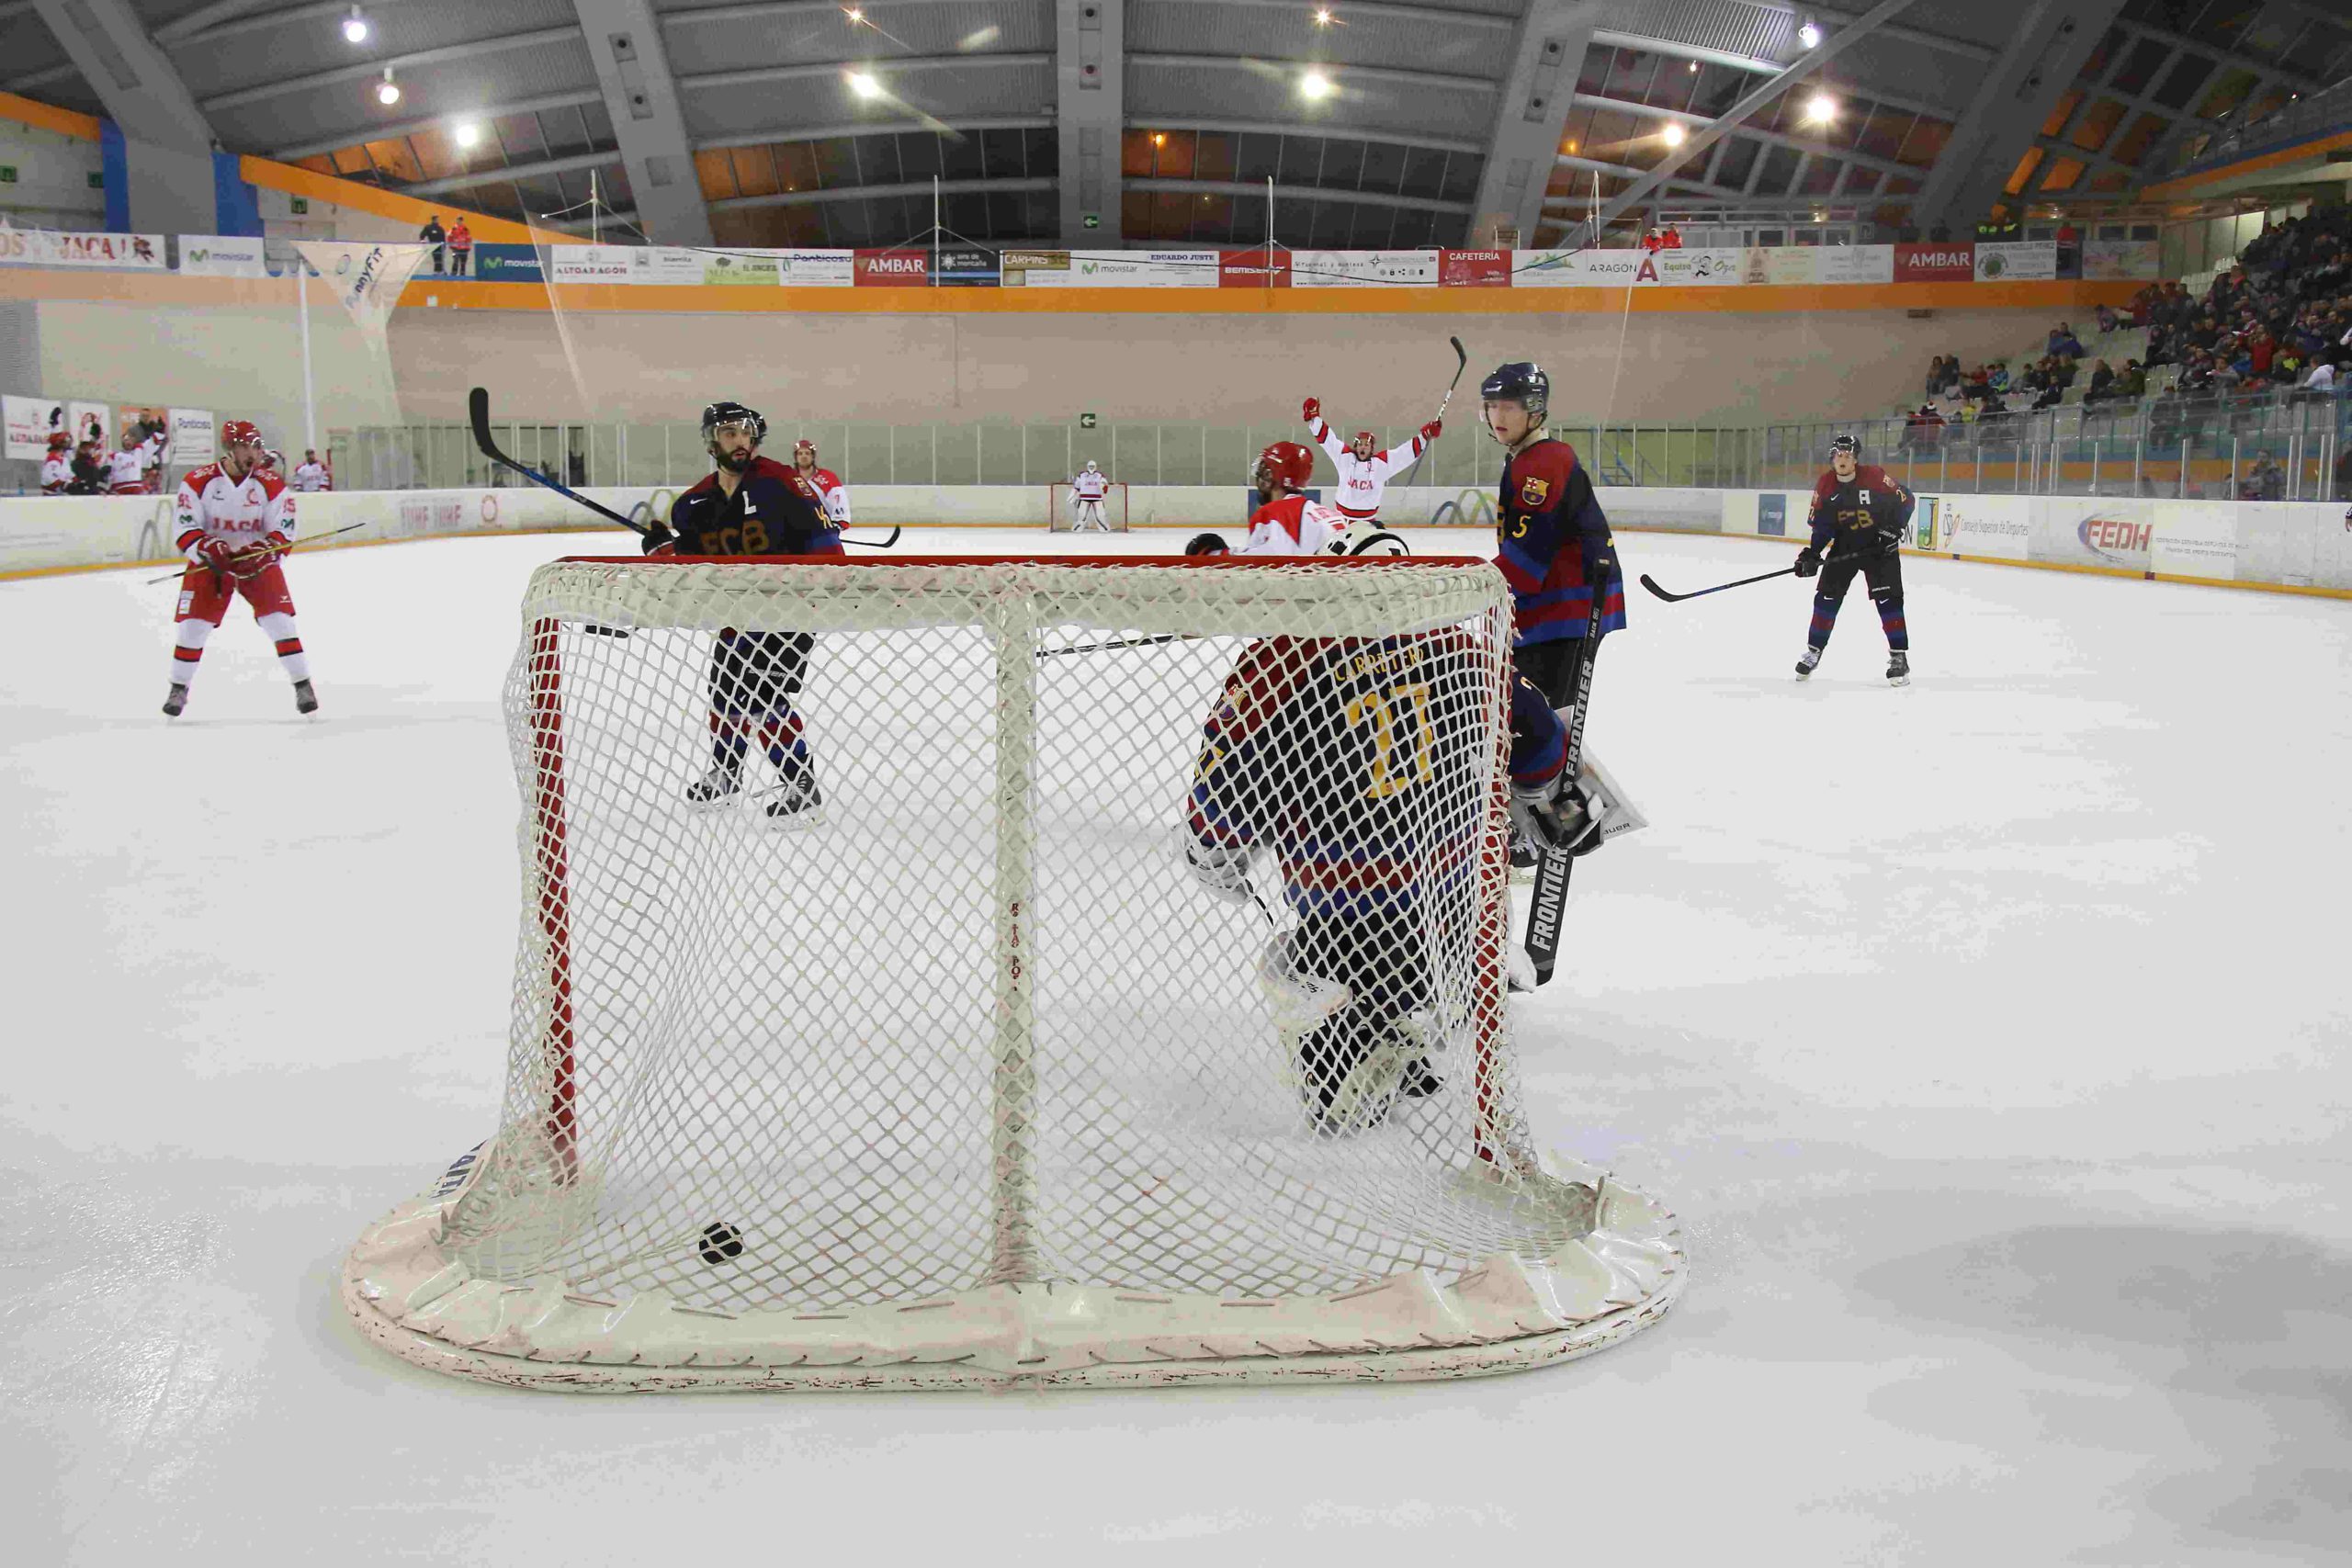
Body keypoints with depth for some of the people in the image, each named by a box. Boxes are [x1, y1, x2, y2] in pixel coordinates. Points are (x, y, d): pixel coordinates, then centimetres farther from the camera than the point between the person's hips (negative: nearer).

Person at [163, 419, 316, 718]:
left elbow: (283, 532, -7)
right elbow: (184, 529, -9)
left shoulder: (272, 485, -7)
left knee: (279, 621, -12)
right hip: (209, 561, 0)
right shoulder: (198, 482, -9)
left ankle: (303, 686, -3)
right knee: (192, 624, -3)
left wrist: (262, 554, -25)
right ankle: (178, 689, 15)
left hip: (258, 560, 0)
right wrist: (207, 549, -27)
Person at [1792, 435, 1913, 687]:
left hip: (1880, 545, -3)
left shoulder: (1875, 477, -17)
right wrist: (1812, 553, -15)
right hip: (1844, 547, 4)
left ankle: (1899, 657, -5)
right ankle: (1814, 650, 15)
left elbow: (1905, 501, -9)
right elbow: (1822, 524, -3)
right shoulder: (1824, 486, -7)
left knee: (1888, 598, -10)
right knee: (1827, 597, 0)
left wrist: (1892, 530, -17)